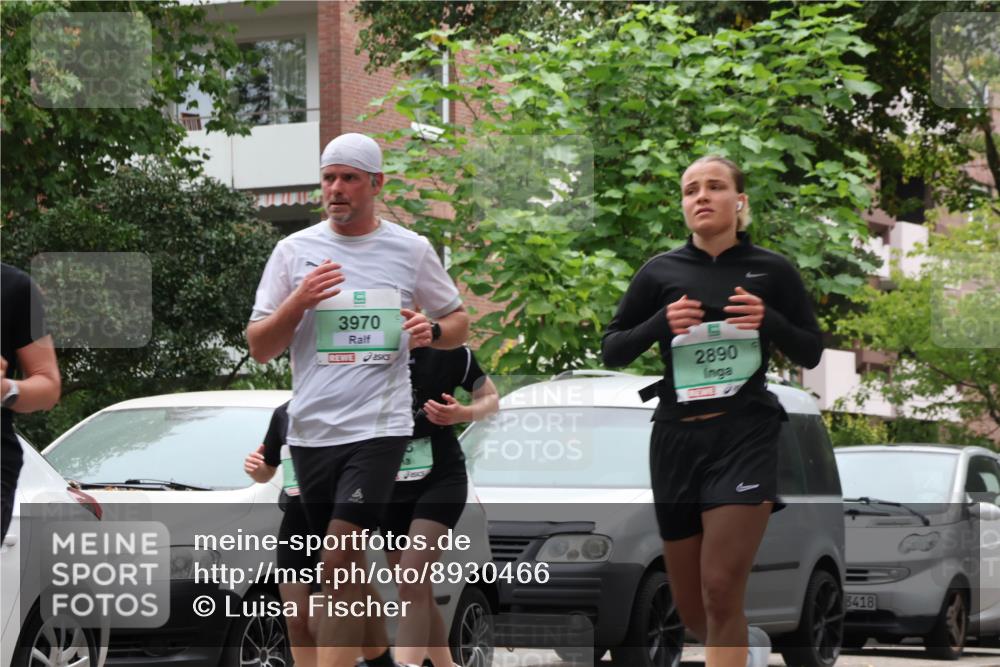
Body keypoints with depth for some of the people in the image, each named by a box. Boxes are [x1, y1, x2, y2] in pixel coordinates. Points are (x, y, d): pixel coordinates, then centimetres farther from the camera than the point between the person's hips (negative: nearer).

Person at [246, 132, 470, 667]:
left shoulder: (411, 250, 4)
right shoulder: (294, 250, 6)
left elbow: (458, 323, 15)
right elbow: (258, 348, 5)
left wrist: (433, 330, -8)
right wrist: (298, 302, -12)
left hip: (379, 427, -3)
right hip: (311, 431, 3)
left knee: (340, 559, -16)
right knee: (347, 566, 12)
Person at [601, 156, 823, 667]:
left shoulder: (772, 270, 2)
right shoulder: (661, 272, 4)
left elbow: (810, 354, 8)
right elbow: (611, 352, 7)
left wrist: (770, 321, -12)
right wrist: (660, 323, -12)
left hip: (746, 434, -3)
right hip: (676, 437, 3)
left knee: (721, 592, -17)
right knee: (692, 611, 10)